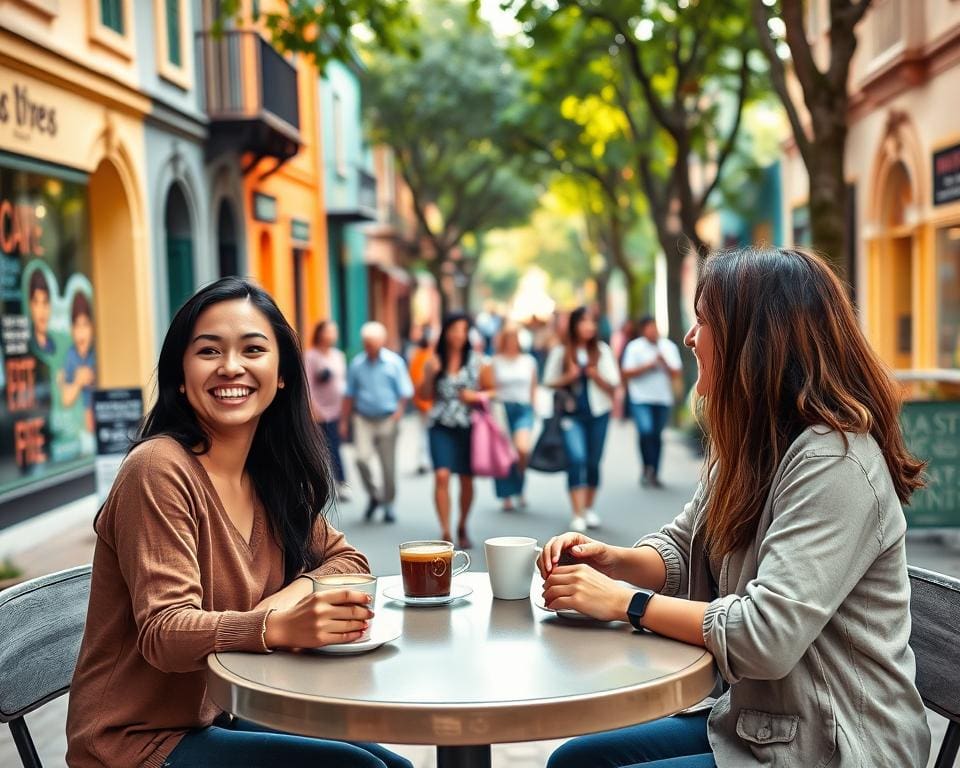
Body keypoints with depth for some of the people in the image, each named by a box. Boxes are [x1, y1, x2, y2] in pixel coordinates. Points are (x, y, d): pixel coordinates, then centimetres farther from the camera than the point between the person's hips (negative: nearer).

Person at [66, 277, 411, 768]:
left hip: (219, 720, 7)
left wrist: (297, 592, -12)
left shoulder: (269, 478, 3)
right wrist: (281, 627, -43)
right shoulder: (159, 469, -19)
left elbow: (345, 558, 12)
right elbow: (164, 634, -25)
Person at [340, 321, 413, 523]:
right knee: (362, 458, -16)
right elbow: (349, 395, 12)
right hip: (363, 418, 1)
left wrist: (399, 410, -16)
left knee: (388, 465, 3)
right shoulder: (356, 364, 4)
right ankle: (374, 495, 9)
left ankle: (388, 504, 22)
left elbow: (405, 391, 1)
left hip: (387, 419, -1)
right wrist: (344, 421, 11)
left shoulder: (394, 362, -2)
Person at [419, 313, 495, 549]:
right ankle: (445, 532, -11)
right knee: (442, 475, -15)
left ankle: (462, 527, 28)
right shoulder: (436, 360, 6)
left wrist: (477, 396, -12)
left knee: (467, 479, 7)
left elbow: (492, 390, 7)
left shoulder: (477, 361, 2)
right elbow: (425, 395, 10)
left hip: (468, 426, 0)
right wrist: (430, 374, -7)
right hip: (441, 426, 0)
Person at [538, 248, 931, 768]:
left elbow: (766, 638, -30)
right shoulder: (752, 447, 6)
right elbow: (681, 549, 16)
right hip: (754, 722, 9)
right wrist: (616, 561, -6)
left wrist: (625, 601, -19)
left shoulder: (834, 463, -24)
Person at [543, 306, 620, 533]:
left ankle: (589, 509, 26)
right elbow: (549, 382, 6)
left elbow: (613, 385, 5)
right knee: (576, 459, -16)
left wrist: (597, 376, -13)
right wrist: (568, 377, -11)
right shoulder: (560, 352, 2)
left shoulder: (602, 350, 5)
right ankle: (578, 515, -15)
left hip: (598, 413, 2)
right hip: (571, 414, -2)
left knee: (593, 462, 8)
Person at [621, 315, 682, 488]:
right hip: (641, 398, -3)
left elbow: (676, 374, 4)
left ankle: (654, 474, 16)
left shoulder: (669, 347, 7)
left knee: (657, 436, 7)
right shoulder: (634, 347, -1)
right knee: (645, 431, -20)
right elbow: (626, 373, -6)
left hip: (663, 398, 3)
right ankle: (648, 468, -6)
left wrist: (665, 363, -14)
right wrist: (647, 366, -13)